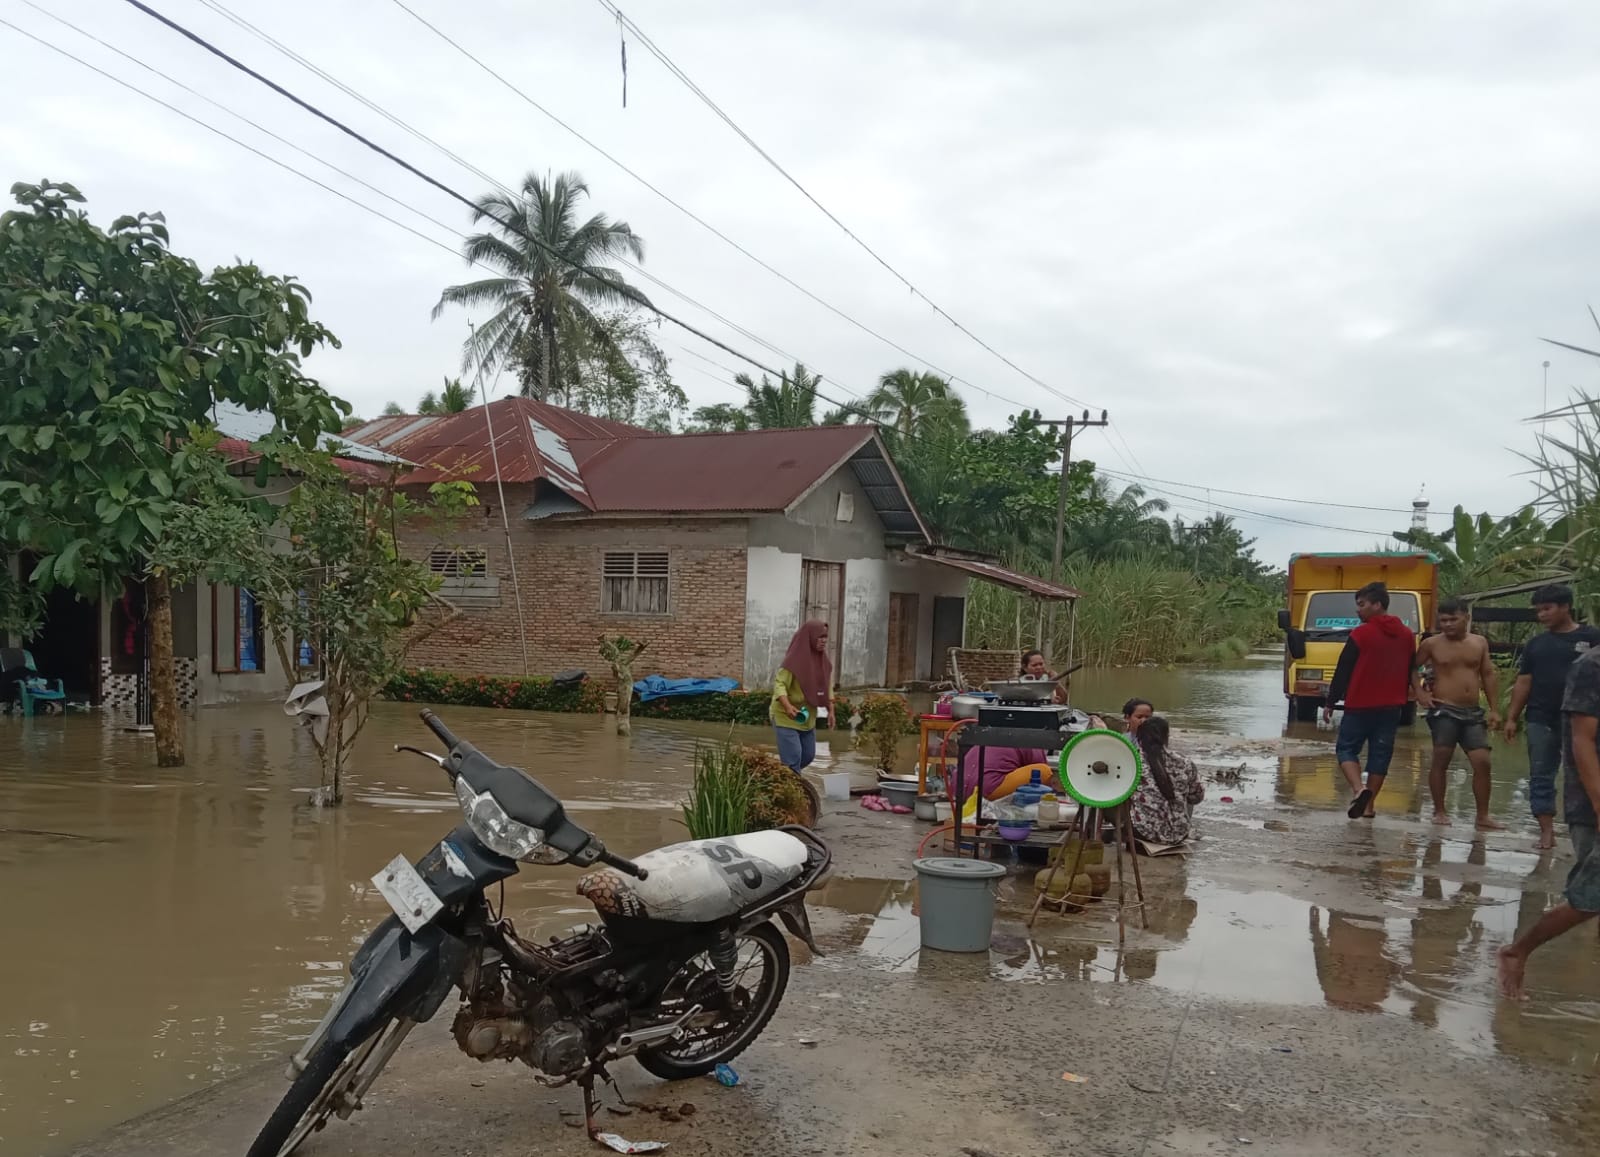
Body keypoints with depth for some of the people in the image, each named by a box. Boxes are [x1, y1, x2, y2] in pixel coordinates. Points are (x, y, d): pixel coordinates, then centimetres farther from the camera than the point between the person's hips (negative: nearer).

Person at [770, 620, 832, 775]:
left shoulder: (823, 660, 3)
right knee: (793, 757, -11)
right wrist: (787, 706, -38)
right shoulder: (794, 658, -20)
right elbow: (779, 683, -23)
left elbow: (827, 687, 13)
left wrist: (831, 711, 5)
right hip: (786, 716, -8)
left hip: (807, 717, 8)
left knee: (808, 755, 14)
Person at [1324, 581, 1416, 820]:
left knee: (1346, 748, 5)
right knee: (1380, 754, 10)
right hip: (1391, 706, 5)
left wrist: (1330, 702, -3)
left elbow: (1343, 671, -10)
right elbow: (1410, 672, 15)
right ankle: (1369, 805, 13)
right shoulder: (1407, 635, 7)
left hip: (1360, 705, -5)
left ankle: (1359, 790, -18)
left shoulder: (1361, 634, -12)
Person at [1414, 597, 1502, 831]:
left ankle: (1483, 817, 4)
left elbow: (1489, 675, 12)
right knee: (1441, 760, -2)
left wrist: (1494, 709, 8)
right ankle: (1439, 812, 9)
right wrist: (1419, 692, -6)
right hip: (1443, 711, -3)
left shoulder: (1480, 643, 8)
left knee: (1482, 762, -3)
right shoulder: (1431, 644, -1)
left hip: (1473, 713, 3)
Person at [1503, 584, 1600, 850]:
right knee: (1541, 777, 4)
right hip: (1541, 721, 4)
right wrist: (1511, 717, 7)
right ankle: (1546, 832, 10)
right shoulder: (1536, 643, 11)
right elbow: (1523, 683, 12)